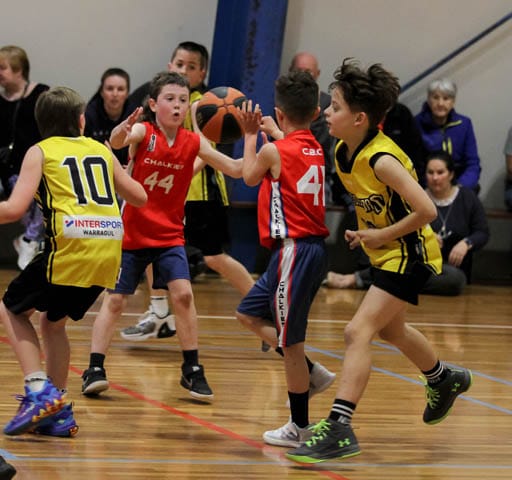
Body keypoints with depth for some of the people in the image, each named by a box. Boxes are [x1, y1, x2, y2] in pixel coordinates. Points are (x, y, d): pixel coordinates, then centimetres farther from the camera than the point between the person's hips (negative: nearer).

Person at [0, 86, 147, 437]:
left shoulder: (40, 152, 8)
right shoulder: (101, 150, 20)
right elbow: (139, 197, 27)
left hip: (71, 245, -5)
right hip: (109, 250, 5)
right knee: (54, 321, 26)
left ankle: (39, 390, -1)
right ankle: (58, 413, 23)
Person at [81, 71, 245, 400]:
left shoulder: (194, 143, -4)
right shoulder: (143, 133, -12)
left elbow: (237, 169, -2)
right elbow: (116, 142, -35)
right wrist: (123, 130, -59)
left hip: (170, 235, 2)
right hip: (131, 232, -2)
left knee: (183, 293, -12)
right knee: (115, 299, 1)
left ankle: (192, 370, -1)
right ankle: (95, 370, 7)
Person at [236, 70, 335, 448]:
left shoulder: (274, 151, -10)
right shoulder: (317, 151, 8)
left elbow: (250, 177, 12)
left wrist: (251, 135, 23)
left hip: (294, 250, -8)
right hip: (311, 249, 8)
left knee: (290, 341, 0)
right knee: (249, 315, 20)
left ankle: (300, 427, 7)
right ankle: (311, 373, 18)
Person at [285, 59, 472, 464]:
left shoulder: (381, 160, -27)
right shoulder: (342, 152, -4)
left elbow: (426, 210, -30)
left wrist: (381, 235, -22)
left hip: (409, 254, -10)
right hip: (386, 253, 10)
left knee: (358, 332, -18)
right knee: (389, 328, 28)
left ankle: (339, 428, -20)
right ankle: (444, 379, 54)